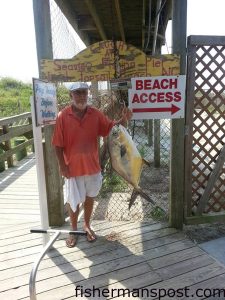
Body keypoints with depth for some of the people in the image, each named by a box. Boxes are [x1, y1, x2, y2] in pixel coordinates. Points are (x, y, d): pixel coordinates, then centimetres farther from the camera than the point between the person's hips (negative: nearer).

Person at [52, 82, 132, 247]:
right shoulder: (63, 116, -11)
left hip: (92, 165, 3)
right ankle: (74, 230, 35)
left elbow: (110, 128, 1)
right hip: (73, 167, -2)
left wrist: (123, 120, -17)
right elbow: (58, 144, -8)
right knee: (74, 201, 12)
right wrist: (62, 165, -10)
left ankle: (87, 225, 41)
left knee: (90, 197, 18)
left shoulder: (96, 114, -4)